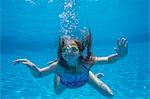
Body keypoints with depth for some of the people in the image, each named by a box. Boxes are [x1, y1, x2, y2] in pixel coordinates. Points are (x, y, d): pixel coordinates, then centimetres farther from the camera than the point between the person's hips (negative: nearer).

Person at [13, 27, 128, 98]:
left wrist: (120, 55, -56)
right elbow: (38, 74, -33)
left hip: (85, 78, 0)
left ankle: (95, 76, 35)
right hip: (66, 82, 0)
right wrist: (32, 66, -55)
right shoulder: (58, 66, -44)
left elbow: (108, 60, -35)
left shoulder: (86, 62, -45)